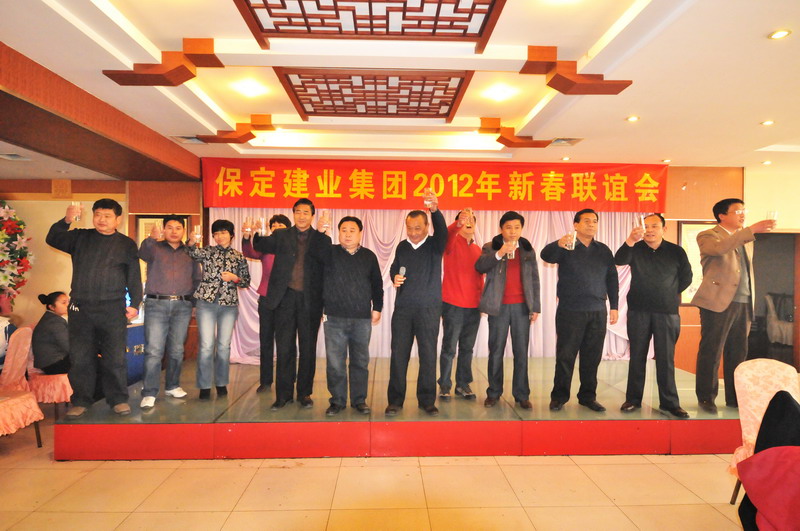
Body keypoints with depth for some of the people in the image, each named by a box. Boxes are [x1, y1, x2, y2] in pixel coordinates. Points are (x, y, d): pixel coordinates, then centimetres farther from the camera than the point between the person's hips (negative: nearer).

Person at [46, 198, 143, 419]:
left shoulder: (126, 244, 6)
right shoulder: (80, 238, 11)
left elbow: (134, 276, 5)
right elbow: (52, 239, 1)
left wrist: (135, 303, -2)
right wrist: (66, 221, -15)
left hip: (112, 310, -2)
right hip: (80, 309, 2)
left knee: (115, 357, 2)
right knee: (80, 357, 7)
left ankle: (118, 399, 13)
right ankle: (81, 400, 19)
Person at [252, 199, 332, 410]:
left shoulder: (321, 238, 5)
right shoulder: (281, 236, 10)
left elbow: (327, 259, -13)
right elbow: (260, 246, -3)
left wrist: (321, 231, -20)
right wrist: (256, 233, -21)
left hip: (310, 300, -1)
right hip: (285, 298, 1)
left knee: (308, 348, 7)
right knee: (284, 347, 6)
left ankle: (305, 393, 20)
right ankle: (283, 393, 17)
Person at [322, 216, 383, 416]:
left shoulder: (369, 256, 9)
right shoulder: (329, 253, 5)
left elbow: (377, 284, 14)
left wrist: (377, 308, 11)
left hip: (362, 318, 1)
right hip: (335, 317, -1)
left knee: (360, 361, 8)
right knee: (335, 362, 3)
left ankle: (359, 400, 21)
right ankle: (337, 400, 17)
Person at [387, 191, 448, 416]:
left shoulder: (435, 245, 0)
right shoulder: (402, 246, 11)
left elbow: (442, 230, -21)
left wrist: (435, 210, -40)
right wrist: (394, 277, -2)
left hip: (429, 308, -2)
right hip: (402, 308, 3)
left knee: (428, 355, 3)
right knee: (398, 354, 4)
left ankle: (427, 400, 16)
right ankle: (395, 400, 14)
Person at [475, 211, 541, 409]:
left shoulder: (528, 250, 10)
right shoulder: (490, 247, 4)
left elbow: (534, 280, 10)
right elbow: (479, 267, -13)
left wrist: (535, 307, 5)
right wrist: (499, 253, -25)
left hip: (522, 306, 2)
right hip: (499, 306, -1)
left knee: (521, 352, 3)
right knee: (496, 351, 4)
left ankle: (522, 395, 10)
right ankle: (493, 393, 14)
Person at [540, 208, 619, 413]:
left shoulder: (604, 250, 14)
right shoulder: (566, 247, 0)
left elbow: (612, 279, 14)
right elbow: (546, 255, -20)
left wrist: (614, 306, 7)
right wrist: (558, 244, -40)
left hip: (598, 312, 4)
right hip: (570, 311, -4)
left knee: (592, 357, 9)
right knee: (565, 355, 2)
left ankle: (588, 396, 22)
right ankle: (559, 396, 13)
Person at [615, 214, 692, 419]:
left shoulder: (676, 251, 4)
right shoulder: (635, 249, 1)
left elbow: (687, 277, 12)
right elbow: (619, 260, -19)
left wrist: (670, 295, 10)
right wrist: (630, 240, -35)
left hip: (667, 312, 0)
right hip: (638, 311, 0)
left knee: (666, 358, 2)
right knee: (637, 356, 6)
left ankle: (669, 402, 11)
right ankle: (633, 399, 13)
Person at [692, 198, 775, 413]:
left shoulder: (746, 239, 20)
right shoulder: (707, 236, -2)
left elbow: (747, 271, 23)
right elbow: (720, 248, -25)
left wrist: (751, 303, 17)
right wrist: (752, 229, -28)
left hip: (743, 304, 7)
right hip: (718, 302, -7)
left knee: (738, 353, 11)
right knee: (711, 352, -2)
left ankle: (734, 397, 21)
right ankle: (706, 397, 8)